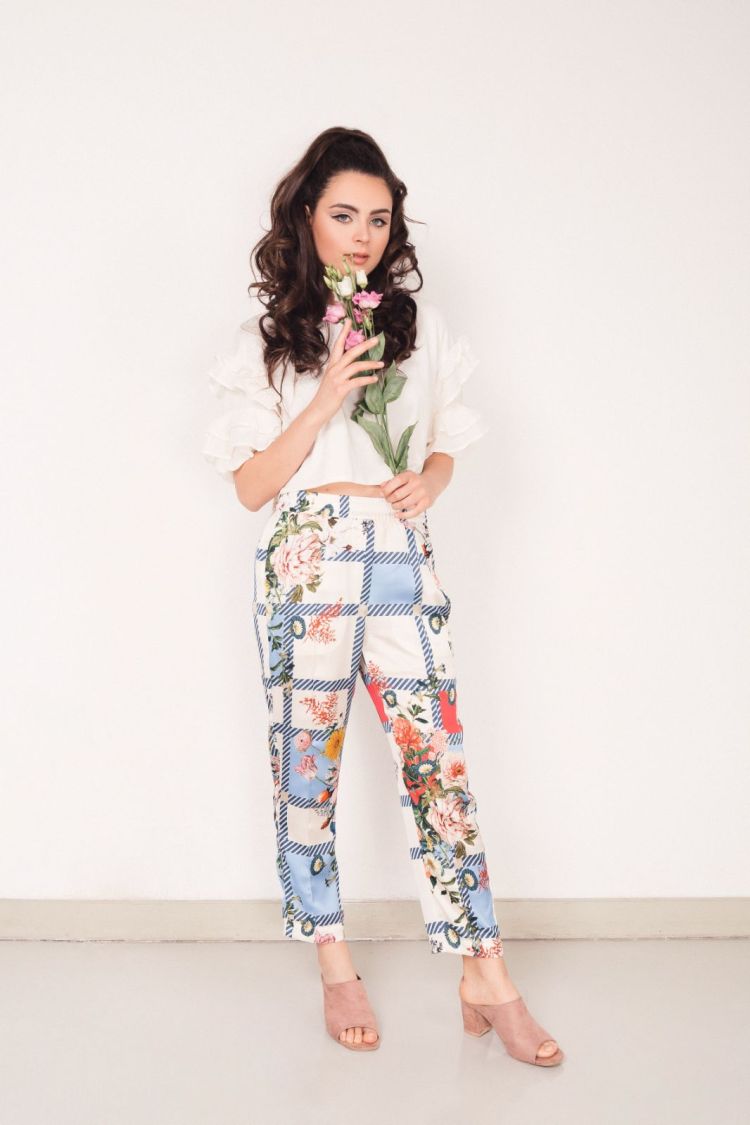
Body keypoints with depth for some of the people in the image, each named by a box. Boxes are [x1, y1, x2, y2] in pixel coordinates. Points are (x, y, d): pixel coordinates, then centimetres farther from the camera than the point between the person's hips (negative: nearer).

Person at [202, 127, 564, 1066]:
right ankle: (335, 969, 22)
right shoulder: (267, 338, 5)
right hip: (306, 561, -1)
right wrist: (325, 399, -12)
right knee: (307, 766, 5)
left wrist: (427, 481, -5)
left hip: (401, 560, 1)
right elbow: (250, 486, 0)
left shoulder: (419, 322, 13)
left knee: (437, 758, -2)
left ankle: (486, 981, 7)